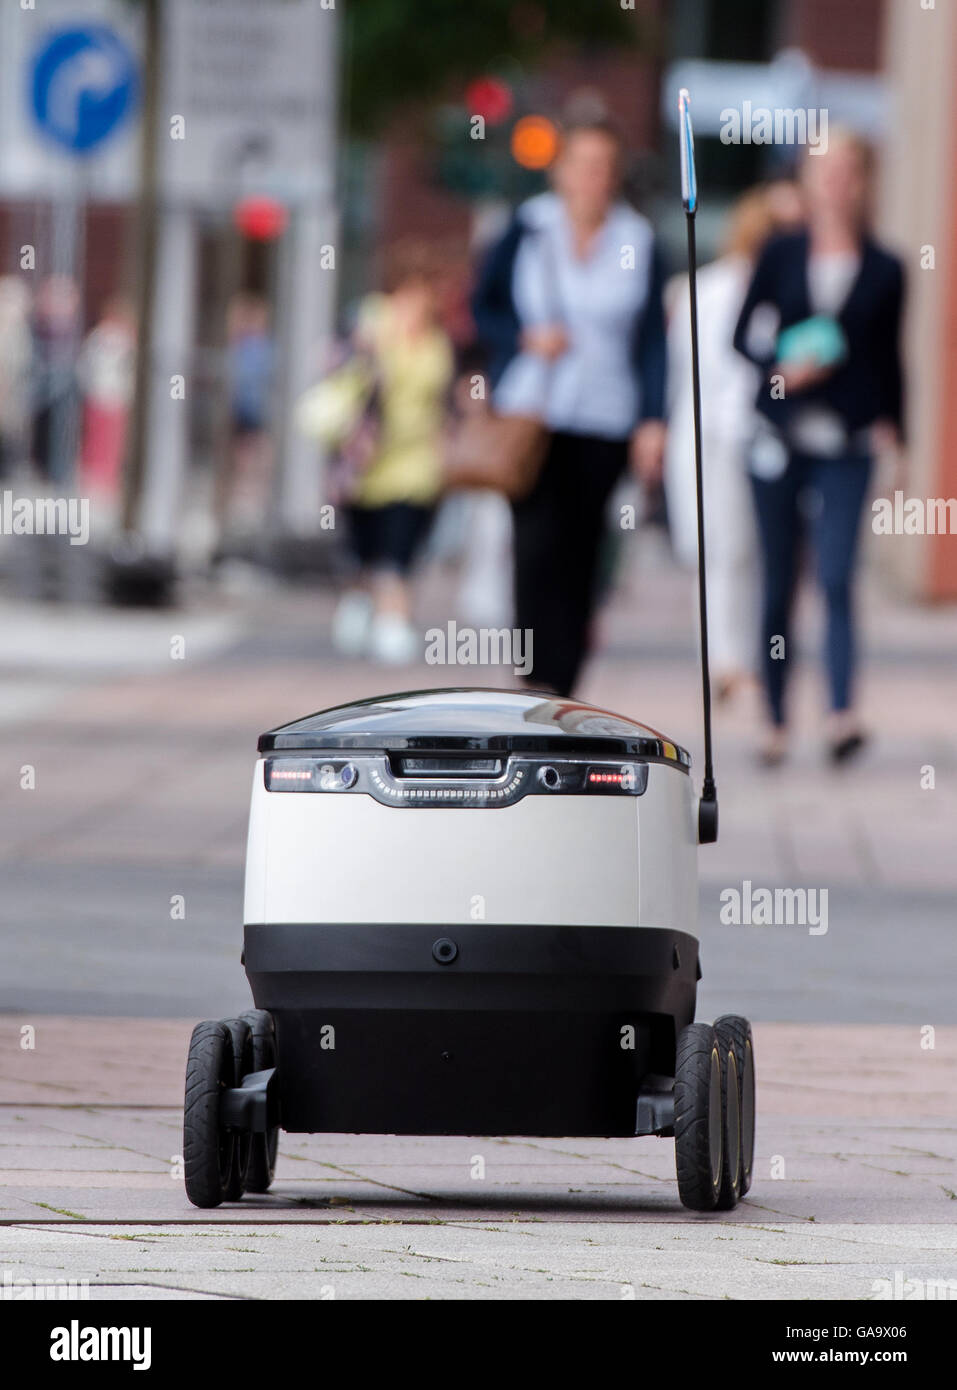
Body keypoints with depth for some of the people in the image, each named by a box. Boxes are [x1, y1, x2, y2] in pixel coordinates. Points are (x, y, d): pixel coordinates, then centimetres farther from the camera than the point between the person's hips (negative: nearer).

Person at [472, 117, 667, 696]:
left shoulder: (638, 246, 6)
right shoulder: (528, 232, 4)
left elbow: (653, 340, 5)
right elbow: (484, 307, 9)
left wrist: (653, 420, -3)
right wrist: (526, 338, -10)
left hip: (605, 421, 1)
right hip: (532, 415, -1)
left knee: (580, 557, 0)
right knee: (539, 544, -15)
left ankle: (561, 687, 7)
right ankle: (540, 683, -15)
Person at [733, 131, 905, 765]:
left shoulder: (885, 270, 6)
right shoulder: (782, 255, 6)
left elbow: (890, 357, 12)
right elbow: (742, 333, 9)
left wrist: (892, 425, 1)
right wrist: (780, 367, -9)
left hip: (846, 446, -1)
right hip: (781, 436, 1)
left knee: (836, 577, -17)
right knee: (779, 585, 5)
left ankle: (844, 714, -27)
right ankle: (777, 720, 15)